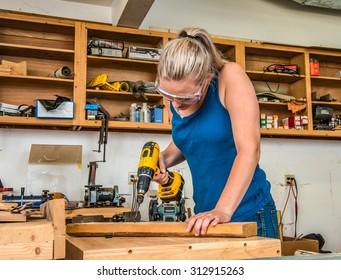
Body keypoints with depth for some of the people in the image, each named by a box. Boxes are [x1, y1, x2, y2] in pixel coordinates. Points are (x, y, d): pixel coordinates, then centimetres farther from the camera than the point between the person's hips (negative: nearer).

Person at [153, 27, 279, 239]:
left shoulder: (230, 77, -19)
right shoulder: (177, 95, -2)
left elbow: (249, 148, -27)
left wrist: (223, 210, -33)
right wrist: (164, 158, -5)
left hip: (248, 214, -6)